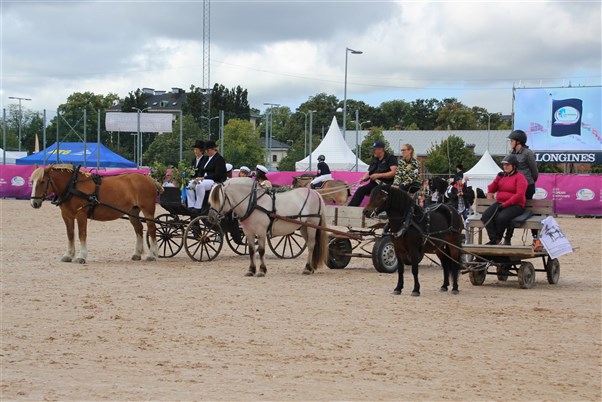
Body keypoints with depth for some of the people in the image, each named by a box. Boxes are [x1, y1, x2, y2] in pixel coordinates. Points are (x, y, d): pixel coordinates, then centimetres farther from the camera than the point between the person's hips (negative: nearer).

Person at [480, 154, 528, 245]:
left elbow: (519, 195, -14)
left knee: (501, 217, -36)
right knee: (486, 215, -23)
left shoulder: (520, 177, -2)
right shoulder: (502, 176, 17)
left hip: (515, 205, -6)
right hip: (499, 203, 6)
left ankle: (497, 239, -14)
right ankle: (494, 239, -27)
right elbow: (491, 189, 18)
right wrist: (498, 178, 1)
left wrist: (505, 204, -20)